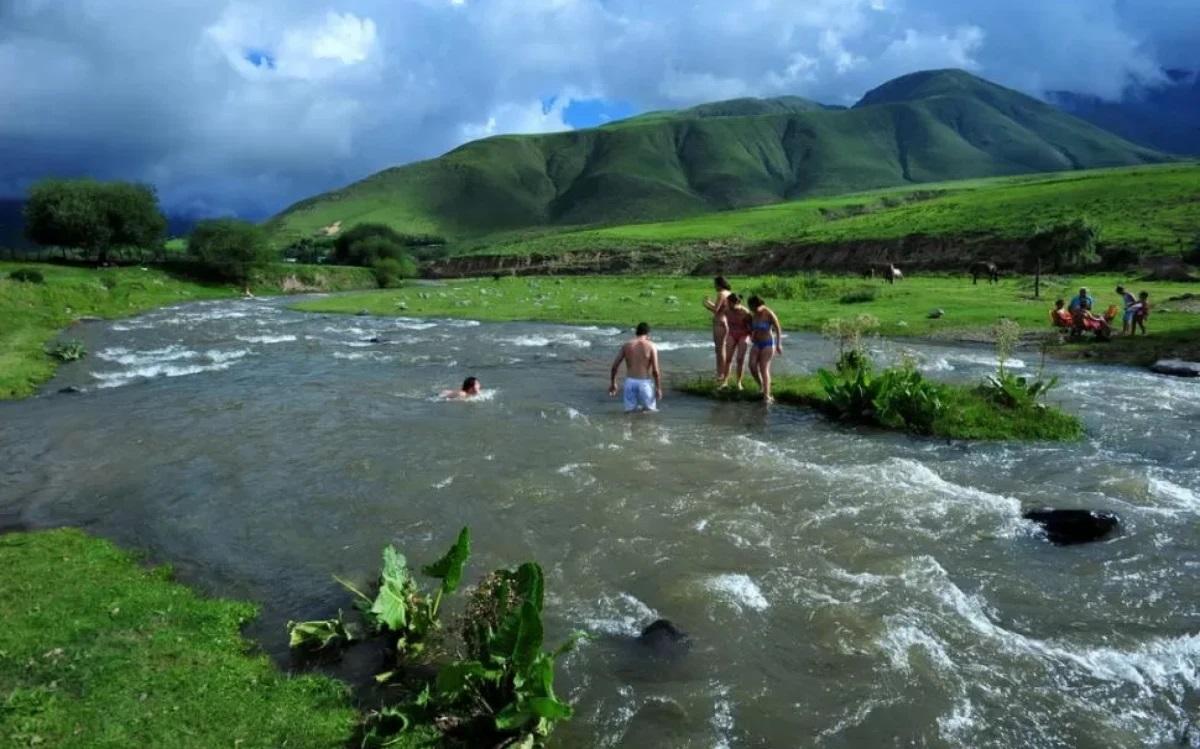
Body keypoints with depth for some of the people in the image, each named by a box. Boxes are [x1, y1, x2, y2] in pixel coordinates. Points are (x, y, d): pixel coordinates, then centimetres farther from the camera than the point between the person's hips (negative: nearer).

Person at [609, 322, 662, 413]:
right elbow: (655, 370, -10)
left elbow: (615, 366, 3)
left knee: (629, 410, 16)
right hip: (644, 382, -2)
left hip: (630, 382, 3)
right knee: (650, 409, 14)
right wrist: (658, 388, 0)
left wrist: (612, 383, 14)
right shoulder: (651, 346, -5)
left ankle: (632, 406, -11)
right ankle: (646, 406, -13)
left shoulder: (626, 345, 3)